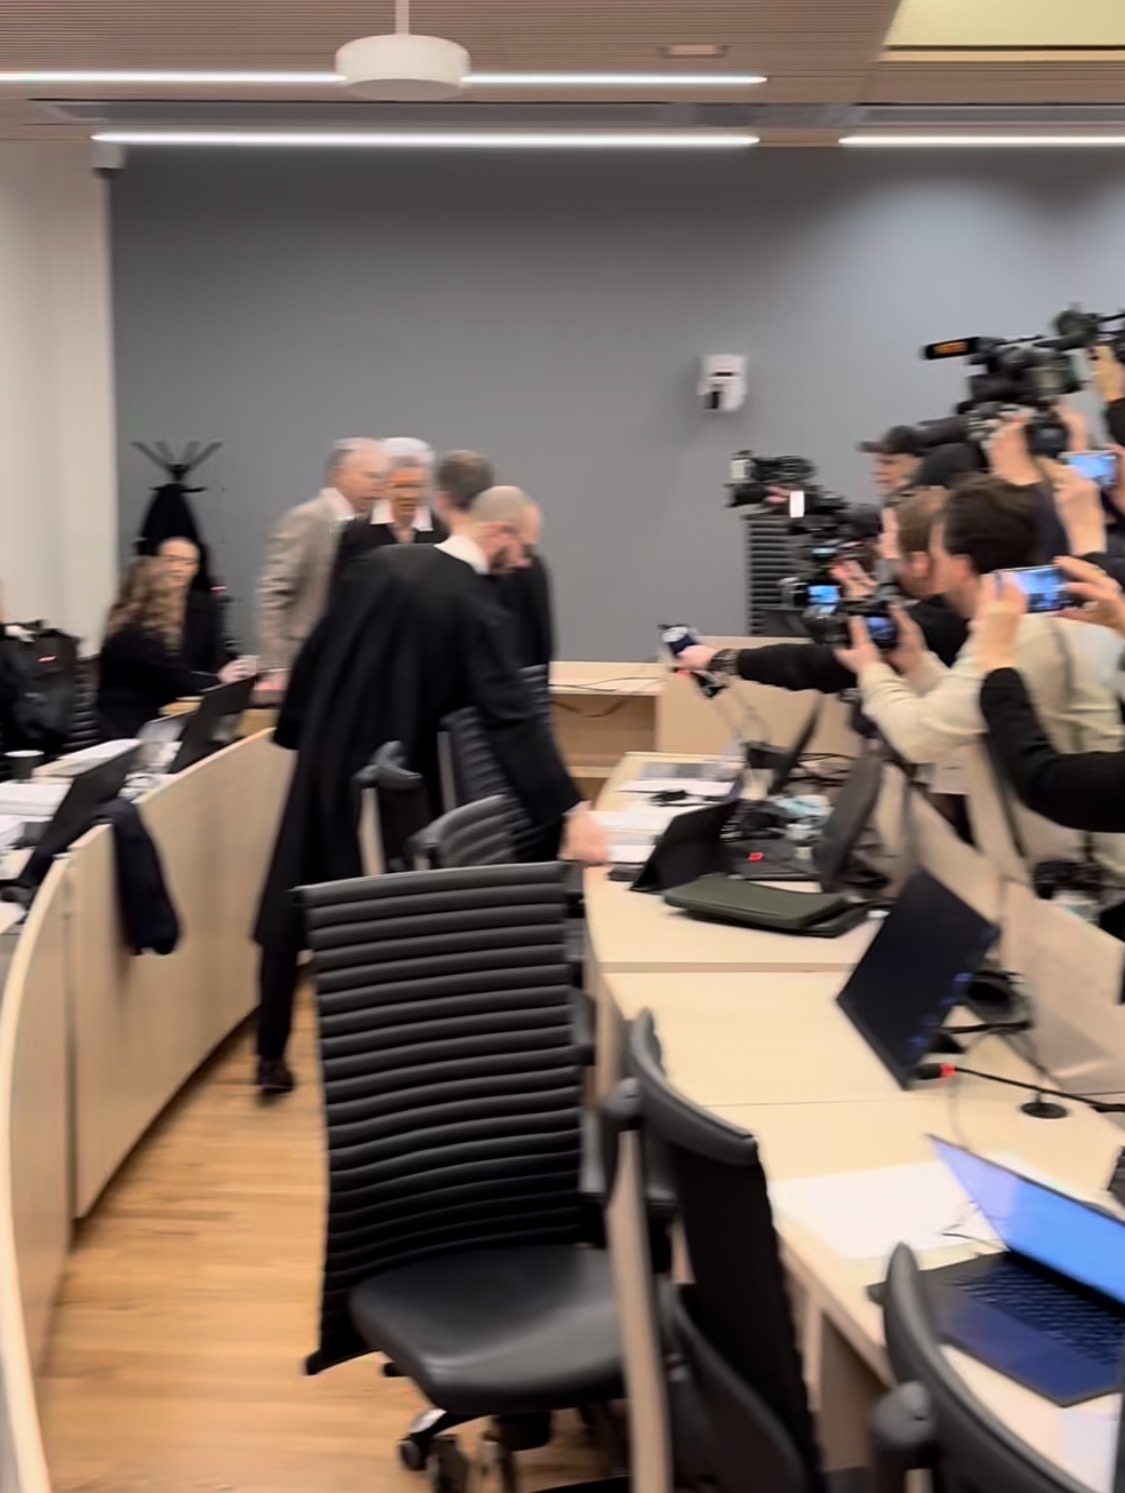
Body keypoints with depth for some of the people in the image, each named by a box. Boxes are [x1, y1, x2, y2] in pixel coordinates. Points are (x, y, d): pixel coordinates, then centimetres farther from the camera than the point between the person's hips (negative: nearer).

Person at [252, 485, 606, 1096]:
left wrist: (297, 733, 17)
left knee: (292, 908, 13)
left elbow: (316, 651, 7)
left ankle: (272, 1055, 22)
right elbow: (512, 715, -25)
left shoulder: (379, 562, 1)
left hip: (324, 755, 6)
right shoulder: (473, 605, -17)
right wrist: (570, 811, -28)